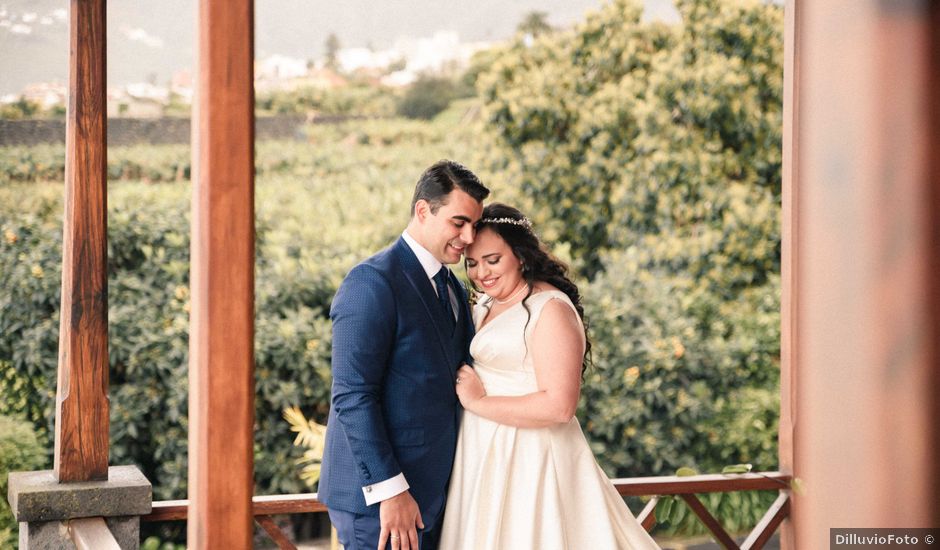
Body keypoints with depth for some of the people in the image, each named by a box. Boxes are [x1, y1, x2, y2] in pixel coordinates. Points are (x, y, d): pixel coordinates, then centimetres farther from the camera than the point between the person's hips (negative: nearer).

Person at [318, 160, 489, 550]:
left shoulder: (451, 286, 14)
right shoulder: (373, 282, -14)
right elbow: (351, 397, -19)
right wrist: (389, 490, -22)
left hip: (433, 487, 8)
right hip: (378, 497, -8)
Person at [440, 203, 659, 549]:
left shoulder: (550, 308, -14)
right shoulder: (484, 309, 13)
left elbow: (559, 406, -22)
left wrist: (478, 402, -16)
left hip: (528, 461, -8)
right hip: (483, 458, 8)